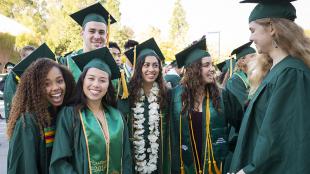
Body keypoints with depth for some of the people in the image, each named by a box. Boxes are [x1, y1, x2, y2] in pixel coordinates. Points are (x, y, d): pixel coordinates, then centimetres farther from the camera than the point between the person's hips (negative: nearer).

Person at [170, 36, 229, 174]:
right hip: (187, 163, 0)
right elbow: (173, 132, -1)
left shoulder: (219, 94, -4)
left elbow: (229, 129, -3)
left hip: (213, 163, 0)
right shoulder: (177, 94, -5)